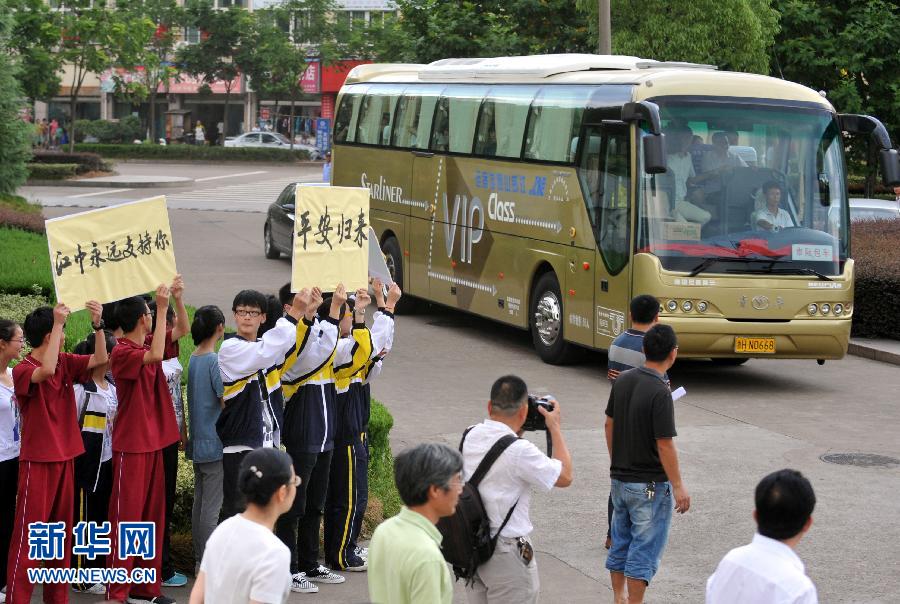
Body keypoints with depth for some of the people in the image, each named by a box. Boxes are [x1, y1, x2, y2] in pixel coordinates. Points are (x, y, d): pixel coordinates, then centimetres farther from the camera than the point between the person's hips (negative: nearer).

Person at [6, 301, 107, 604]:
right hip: (37, 461, -7)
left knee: (61, 530, 12)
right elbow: (46, 371, -36)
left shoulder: (64, 362, 6)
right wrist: (58, 323, -34)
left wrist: (98, 324, -12)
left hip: (65, 457, 7)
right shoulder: (22, 370, -15)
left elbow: (99, 359, 3)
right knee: (28, 534, -6)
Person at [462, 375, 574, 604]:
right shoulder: (519, 450, -24)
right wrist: (555, 428, -2)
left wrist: (517, 431, 16)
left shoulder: (470, 437, -2)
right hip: (506, 552, -7)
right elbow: (565, 477, -10)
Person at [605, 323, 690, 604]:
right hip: (650, 485, -7)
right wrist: (678, 486, -13)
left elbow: (609, 425, 9)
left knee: (620, 545, 18)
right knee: (644, 551, 2)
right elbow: (664, 445, -21)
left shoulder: (623, 381, 0)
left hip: (620, 479, 7)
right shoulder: (659, 392, -22)